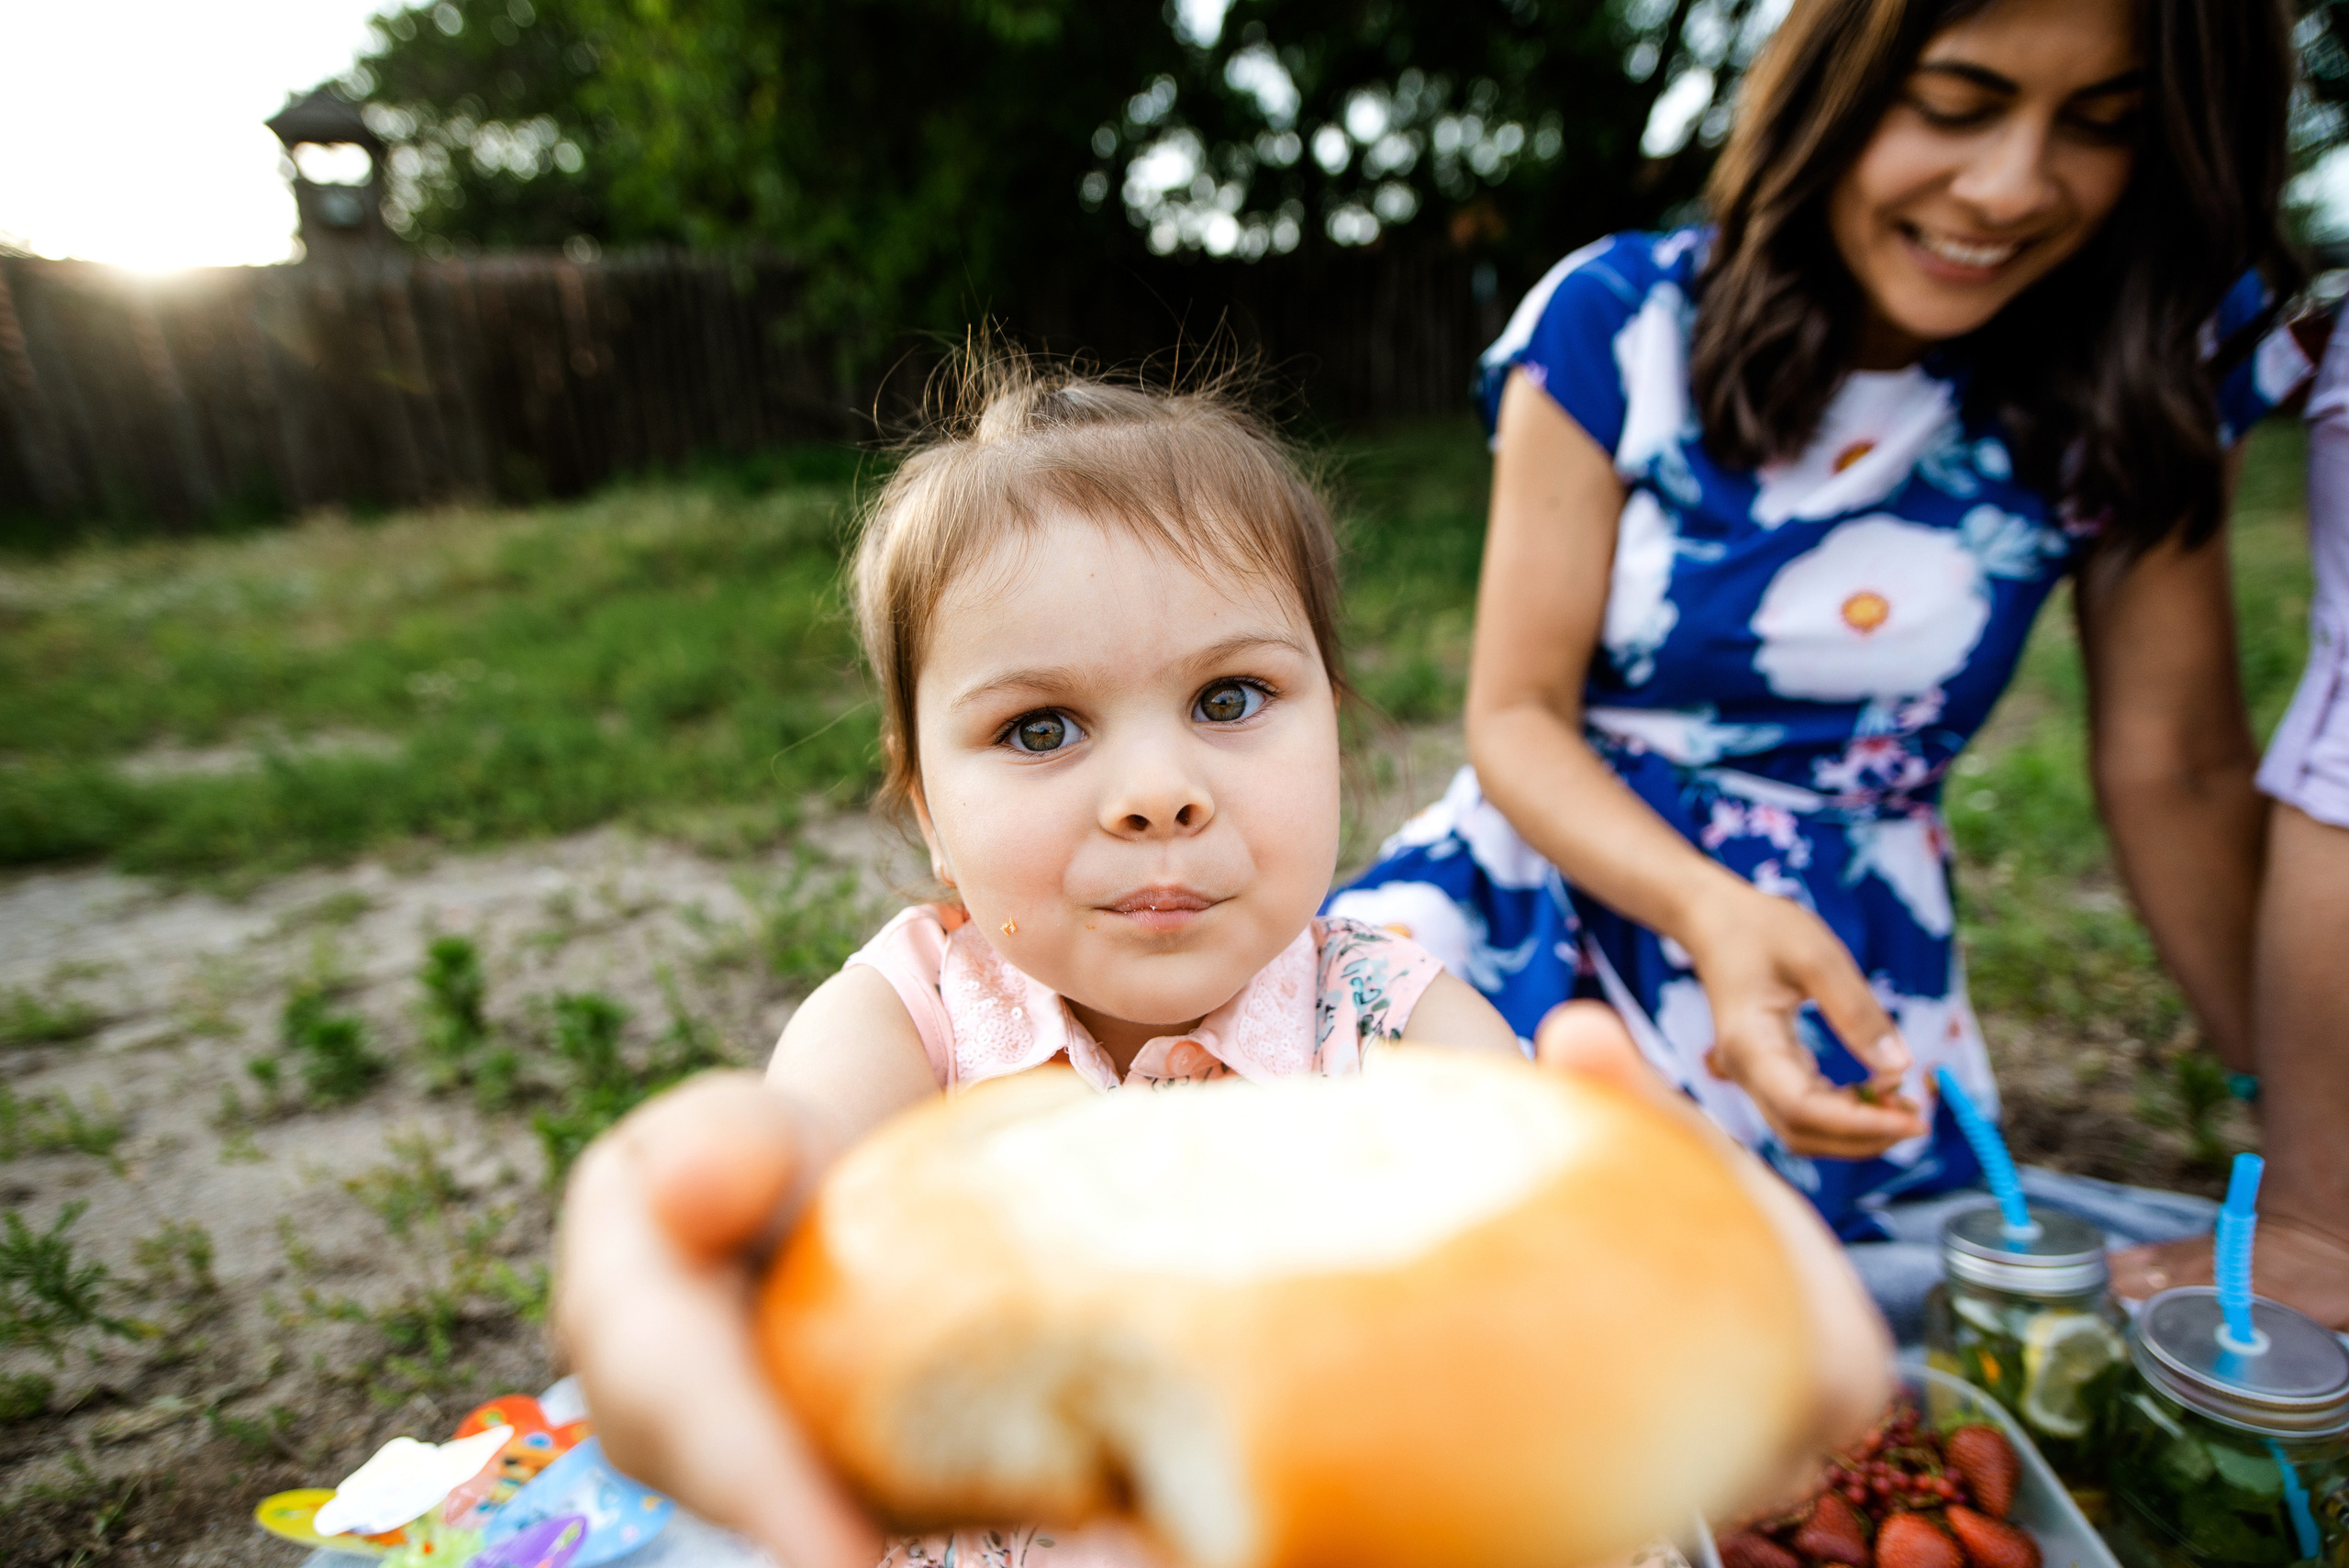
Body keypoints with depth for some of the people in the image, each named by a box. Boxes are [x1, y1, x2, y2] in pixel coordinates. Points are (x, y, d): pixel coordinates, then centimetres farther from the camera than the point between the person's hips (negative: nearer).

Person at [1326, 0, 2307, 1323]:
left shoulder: (2137, 375, -1)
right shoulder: (1618, 324, -9)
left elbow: (2177, 772, 4)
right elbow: (1519, 714, -9)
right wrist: (1710, 910, -27)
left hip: (1849, 970, 2)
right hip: (1561, 878, -1)